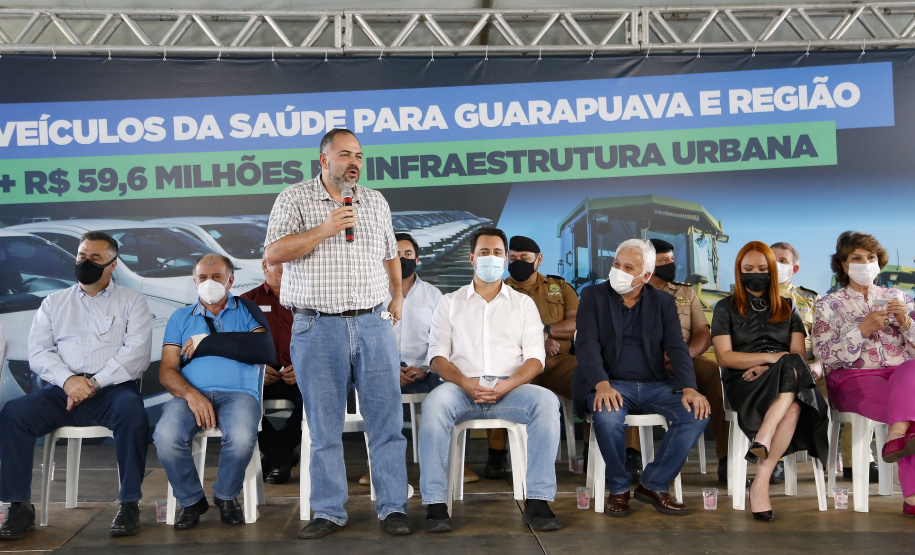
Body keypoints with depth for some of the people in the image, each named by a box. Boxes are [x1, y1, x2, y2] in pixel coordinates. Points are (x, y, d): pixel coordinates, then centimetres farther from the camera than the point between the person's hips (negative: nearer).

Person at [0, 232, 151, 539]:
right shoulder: (54, 302, 21)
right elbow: (38, 352, 8)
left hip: (112, 388, -3)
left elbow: (137, 352, -2)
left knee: (131, 410, -35)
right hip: (62, 390, 3)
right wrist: (67, 380, -12)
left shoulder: (131, 301, 12)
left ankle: (129, 504, -25)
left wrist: (94, 383, -14)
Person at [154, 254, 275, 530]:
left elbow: (266, 352, -4)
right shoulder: (180, 317, 21)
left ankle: (226, 497, -2)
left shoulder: (247, 311, 16)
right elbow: (167, 371, 9)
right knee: (165, 437, -30)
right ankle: (191, 500, -1)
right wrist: (191, 394, -14)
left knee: (242, 437, -34)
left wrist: (208, 343, -3)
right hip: (191, 394, 2)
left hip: (238, 393, -1)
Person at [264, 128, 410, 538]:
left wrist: (397, 295, 24)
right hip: (318, 328, -2)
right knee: (324, 427, 4)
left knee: (387, 419, 1)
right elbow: (273, 253, -9)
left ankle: (393, 508, 10)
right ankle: (329, 513, 14)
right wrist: (324, 230, -14)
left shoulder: (376, 202, 15)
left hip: (373, 324, 3)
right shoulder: (295, 199, 3)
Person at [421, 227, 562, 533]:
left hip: (510, 389, 1)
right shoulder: (450, 302, 18)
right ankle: (435, 504, -30)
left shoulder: (523, 303, 18)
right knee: (434, 403, -35)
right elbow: (438, 356, 7)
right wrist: (466, 383, -14)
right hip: (462, 387, 0)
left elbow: (535, 358, 7)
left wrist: (505, 386, -13)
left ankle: (538, 501, -28)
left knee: (546, 401, -31)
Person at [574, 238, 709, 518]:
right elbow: (587, 345, -10)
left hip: (655, 386, 3)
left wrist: (689, 388, -19)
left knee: (697, 413, -23)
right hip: (610, 385, -3)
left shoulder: (663, 302, 10)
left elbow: (676, 348, 0)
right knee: (608, 417, -36)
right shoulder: (593, 295, 2)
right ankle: (618, 489, -9)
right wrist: (602, 385, -28)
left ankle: (653, 485, -7)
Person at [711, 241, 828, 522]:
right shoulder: (726, 308, 15)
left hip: (787, 383, 2)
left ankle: (761, 475, -39)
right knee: (791, 408, -36)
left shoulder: (787, 308, 23)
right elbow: (724, 356, 2)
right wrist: (770, 357, -11)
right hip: (743, 383, -2)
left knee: (793, 408, -37)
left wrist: (770, 368, -11)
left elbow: (799, 355, 10)